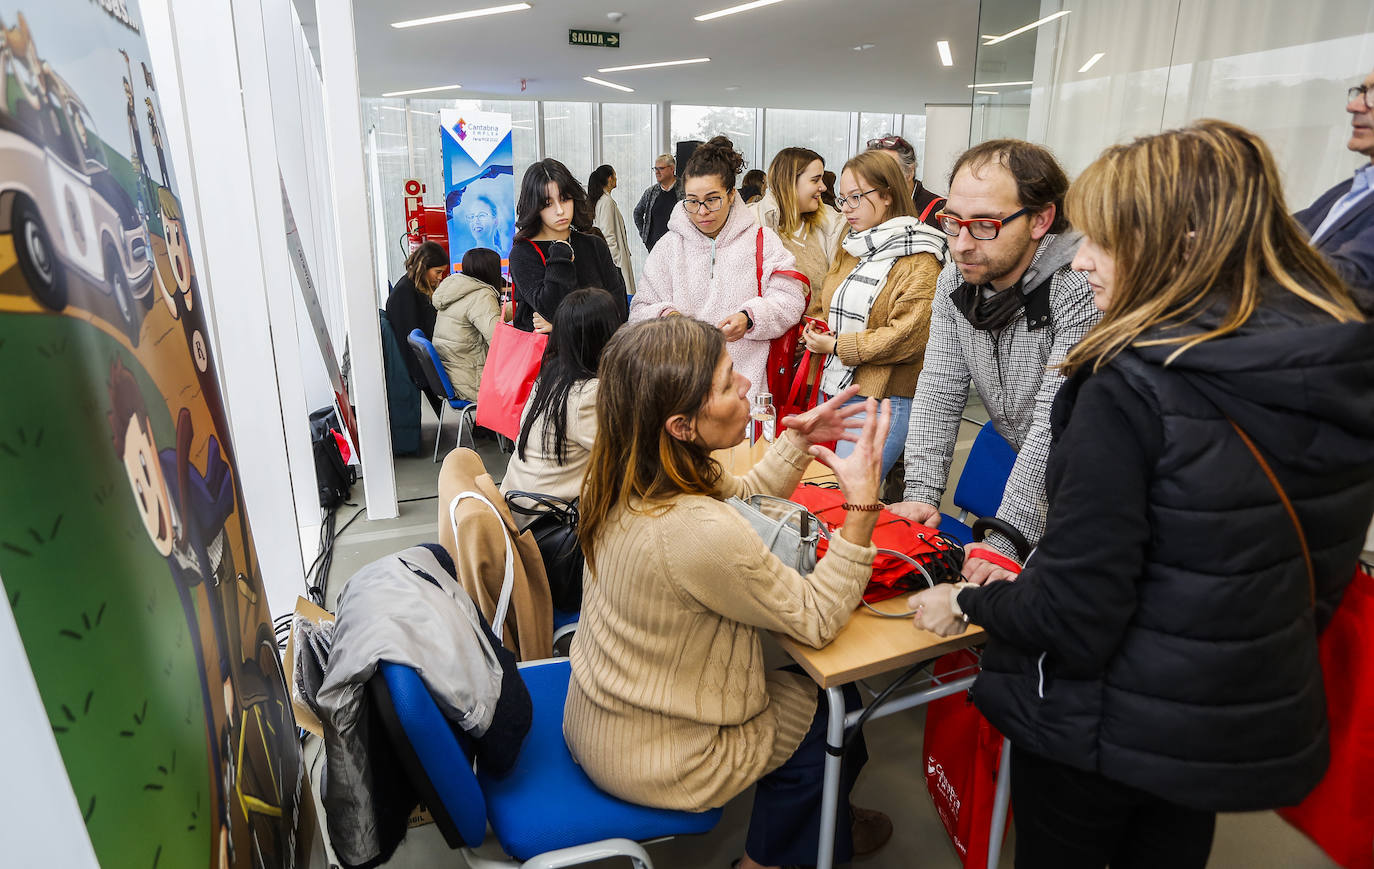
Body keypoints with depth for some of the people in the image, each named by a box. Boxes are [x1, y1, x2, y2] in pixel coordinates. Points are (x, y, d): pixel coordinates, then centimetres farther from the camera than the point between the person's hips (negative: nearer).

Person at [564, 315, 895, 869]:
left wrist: (799, 440, -6)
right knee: (835, 708, 16)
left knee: (798, 674, 23)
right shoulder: (700, 532, -37)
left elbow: (738, 493, 7)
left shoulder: (622, 475, -11)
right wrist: (861, 506, -24)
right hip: (646, 760, -7)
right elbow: (816, 621, -22)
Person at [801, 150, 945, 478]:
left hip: (881, 402, -7)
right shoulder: (850, 249, 17)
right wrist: (817, 330, 3)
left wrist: (837, 346, -12)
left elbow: (908, 337, -16)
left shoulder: (920, 261, -8)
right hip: (833, 393, 7)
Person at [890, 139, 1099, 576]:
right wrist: (921, 493, -17)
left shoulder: (1083, 290, -27)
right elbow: (938, 394, -6)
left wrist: (1006, 540, -32)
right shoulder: (955, 281, -6)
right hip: (1026, 471, 5)